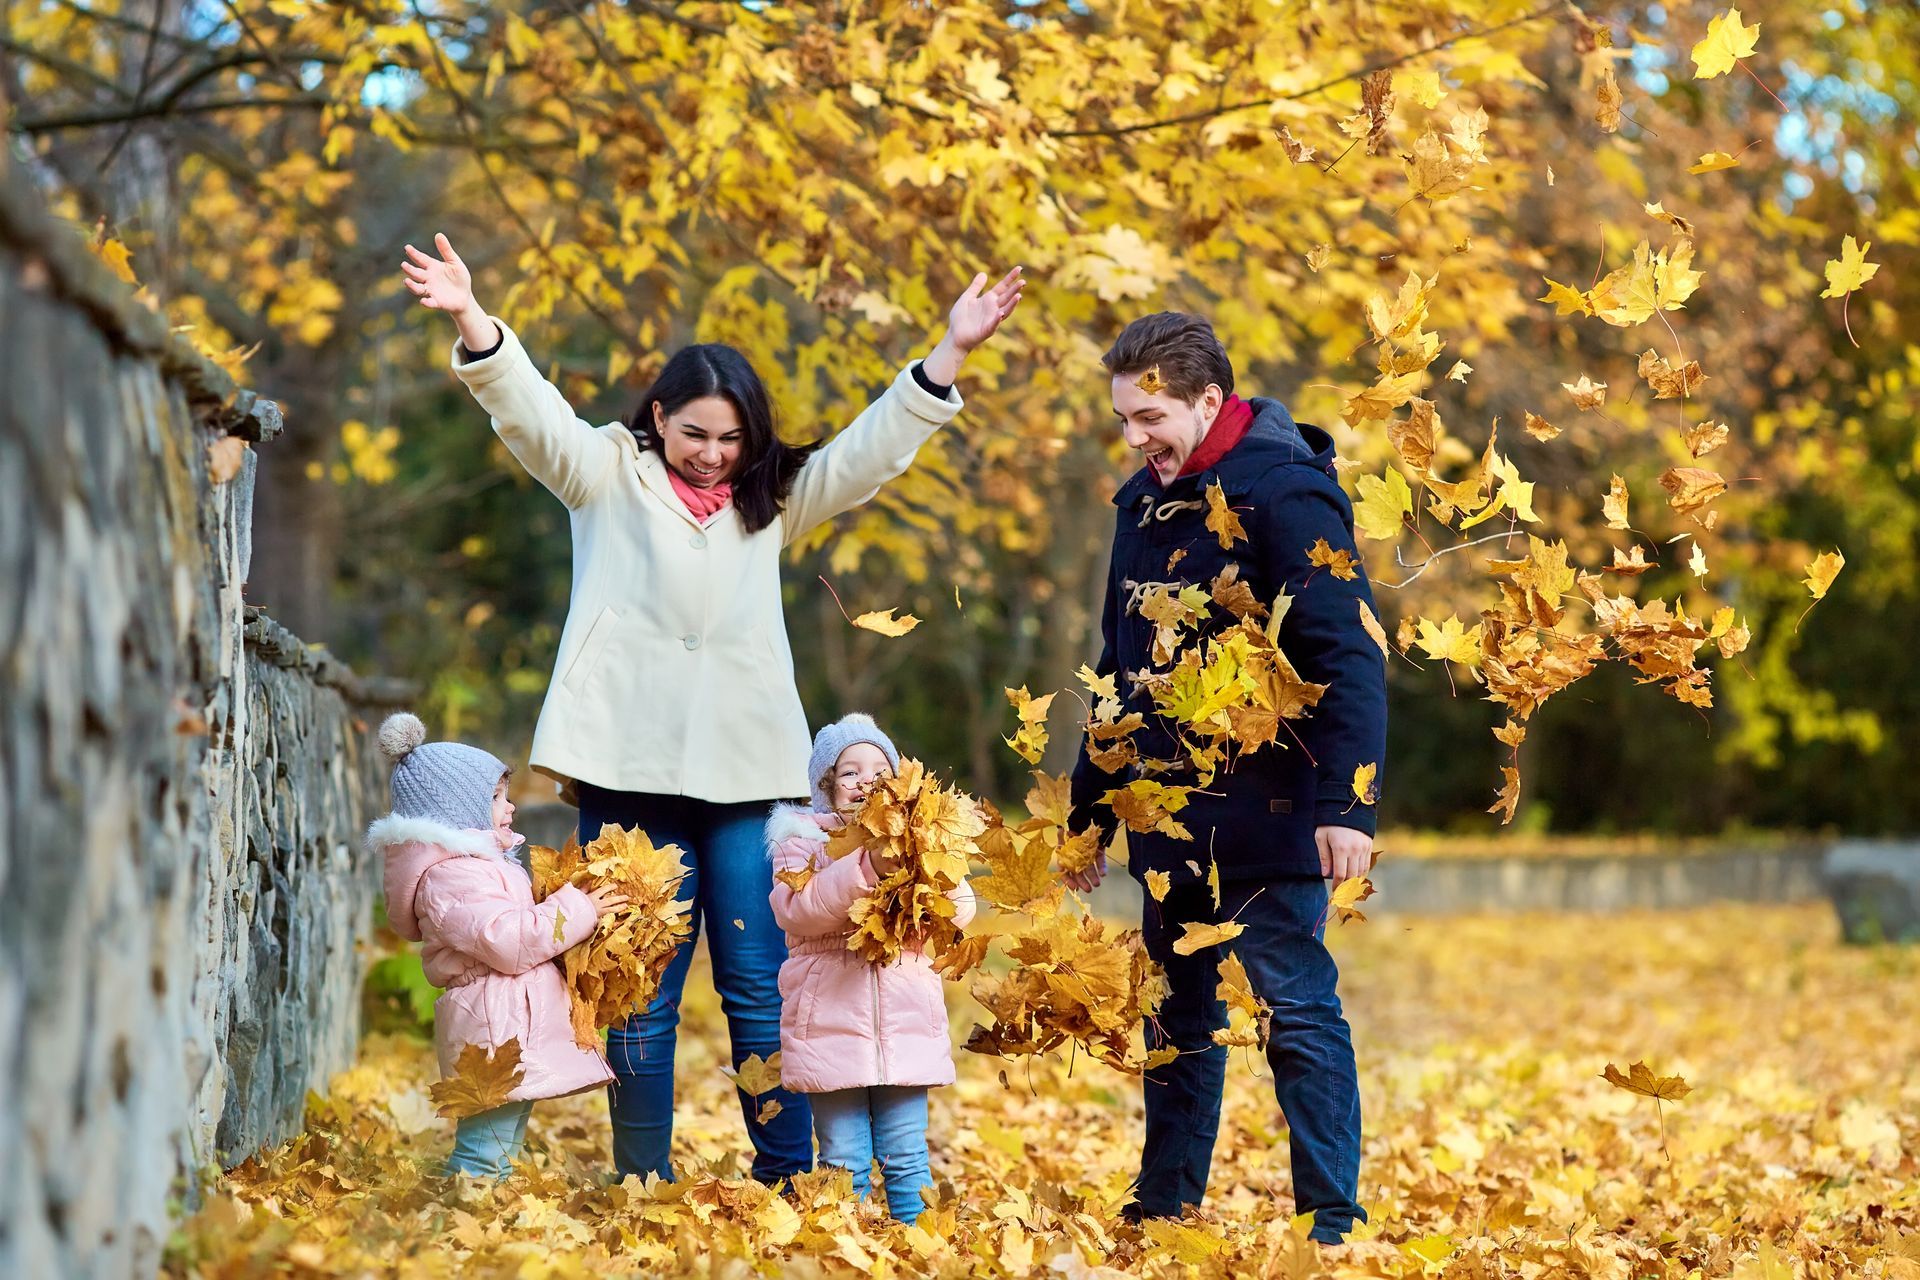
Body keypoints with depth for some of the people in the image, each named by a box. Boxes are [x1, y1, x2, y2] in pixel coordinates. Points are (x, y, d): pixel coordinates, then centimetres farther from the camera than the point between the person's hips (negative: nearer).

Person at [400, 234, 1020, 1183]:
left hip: (745, 775, 2)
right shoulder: (608, 476, 10)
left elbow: (871, 451, 14)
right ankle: (642, 1193, 9)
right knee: (639, 997, 2)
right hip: (631, 772, -2)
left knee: (761, 991, 2)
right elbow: (532, 412, -5)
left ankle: (788, 1186, 8)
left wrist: (951, 351, 4)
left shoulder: (769, 501, 18)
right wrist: (473, 323, -22)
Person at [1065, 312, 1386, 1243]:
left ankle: (1333, 1225, -2)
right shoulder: (1145, 505, 13)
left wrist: (1346, 804, -26)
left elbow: (1348, 660, -19)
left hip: (1267, 818, -8)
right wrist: (1089, 809, 22)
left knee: (1296, 1012, -6)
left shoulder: (1284, 495, -13)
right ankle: (1160, 1213, 22)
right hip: (1171, 821, 8)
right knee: (1178, 1021, 14)